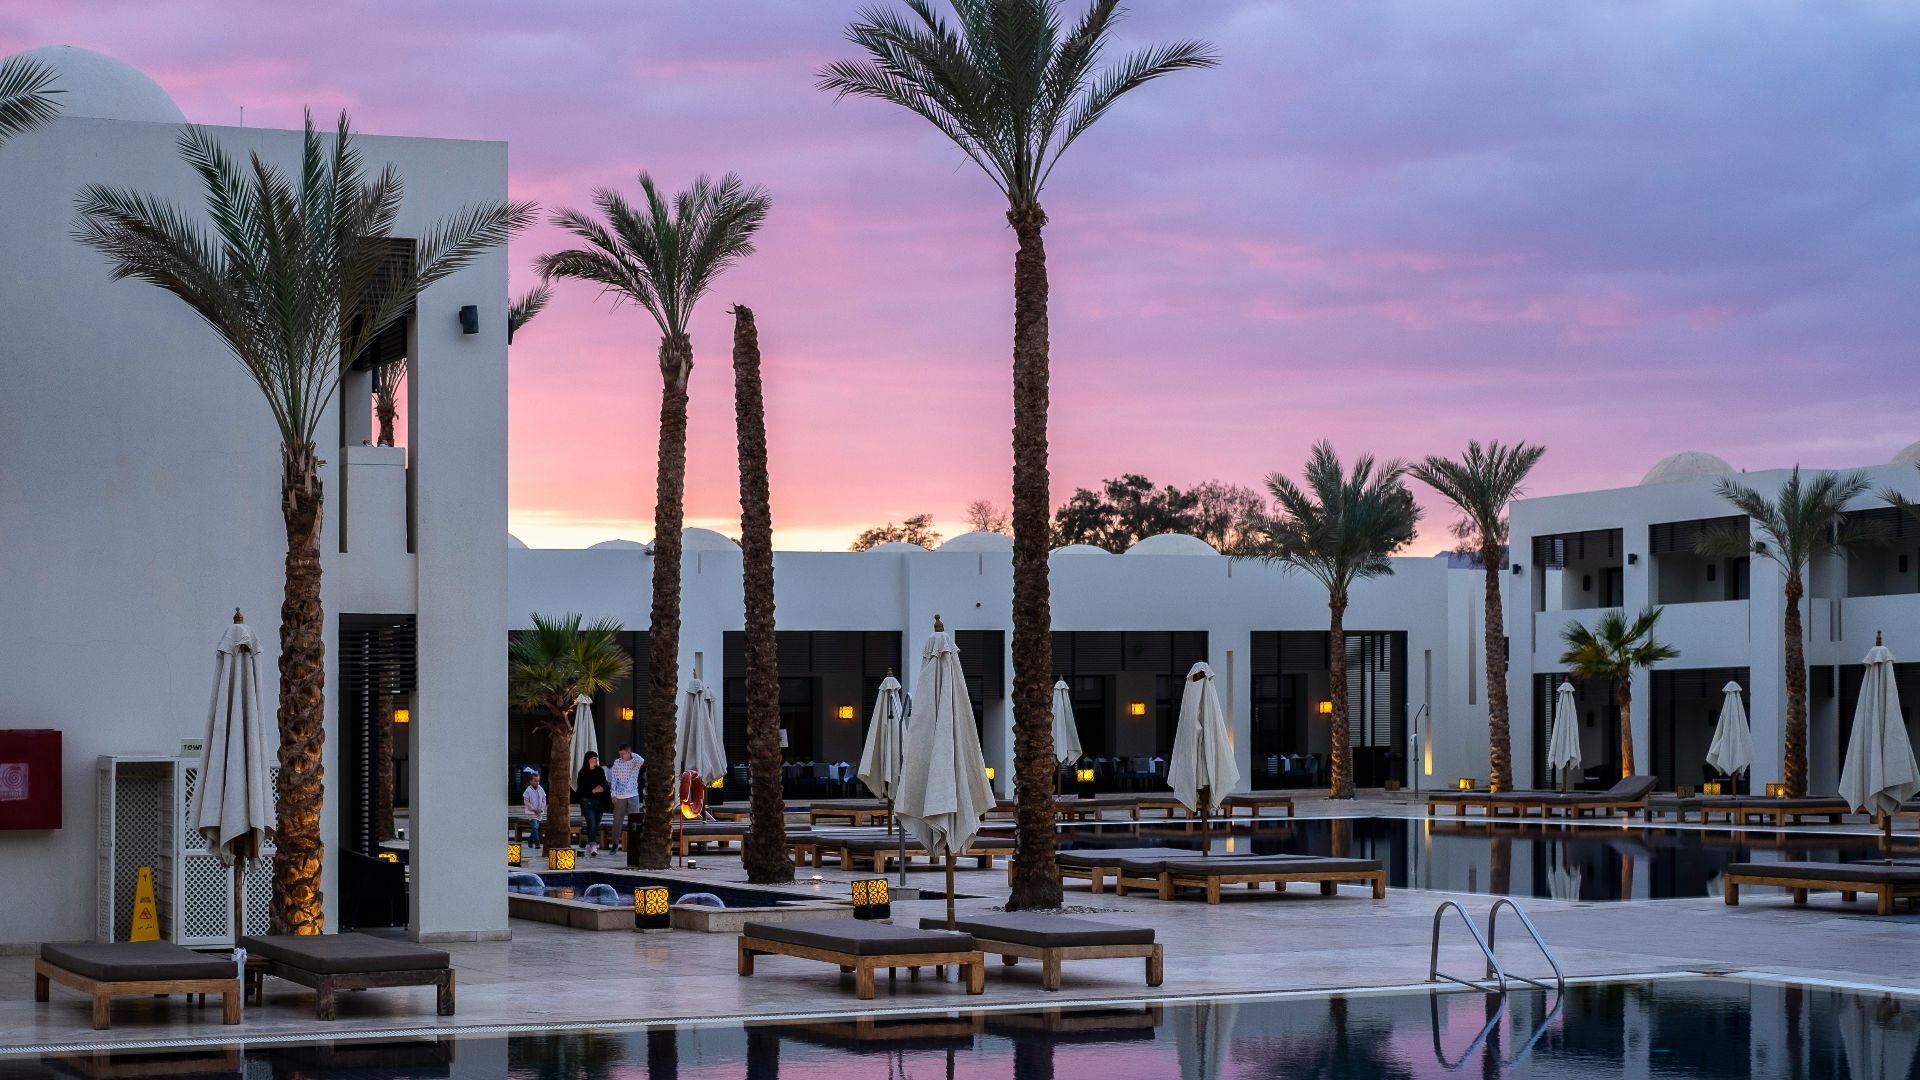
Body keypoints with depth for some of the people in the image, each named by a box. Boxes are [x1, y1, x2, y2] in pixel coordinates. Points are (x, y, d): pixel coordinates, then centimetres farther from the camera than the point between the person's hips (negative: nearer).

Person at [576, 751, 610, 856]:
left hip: (599, 801, 5)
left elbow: (605, 784, 15)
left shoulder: (600, 771, 11)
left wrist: (602, 787, -7)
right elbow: (581, 788, -3)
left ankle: (591, 844, 16)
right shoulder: (583, 773, -2)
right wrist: (593, 790, -12)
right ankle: (592, 845, -24)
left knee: (596, 824, 6)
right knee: (591, 823, -16)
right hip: (587, 801, -5)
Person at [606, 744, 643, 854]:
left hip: (633, 795, -2)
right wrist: (613, 794, -4)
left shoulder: (635, 761, 0)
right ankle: (615, 843, 15)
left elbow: (642, 761, -25)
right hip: (619, 796, 2)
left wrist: (632, 754, -10)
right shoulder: (617, 762, 5)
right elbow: (613, 778, 3)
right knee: (617, 820, 6)